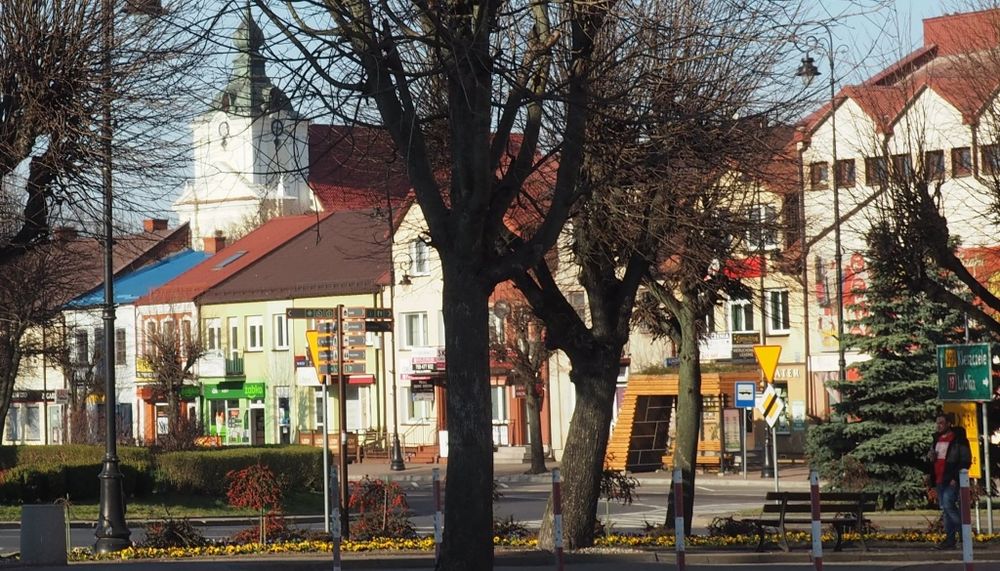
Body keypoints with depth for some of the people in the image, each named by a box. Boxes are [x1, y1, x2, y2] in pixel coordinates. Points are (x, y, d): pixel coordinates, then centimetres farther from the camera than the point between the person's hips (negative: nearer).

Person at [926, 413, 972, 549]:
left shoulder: (959, 439, -7)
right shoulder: (937, 440, 17)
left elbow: (965, 460, -10)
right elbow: (932, 461, 29)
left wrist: (956, 478, -17)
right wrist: (930, 458, 4)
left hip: (952, 480, -8)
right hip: (939, 481, 8)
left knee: (948, 505, -19)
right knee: (945, 509, 7)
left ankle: (964, 532, -5)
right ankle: (950, 537, 10)